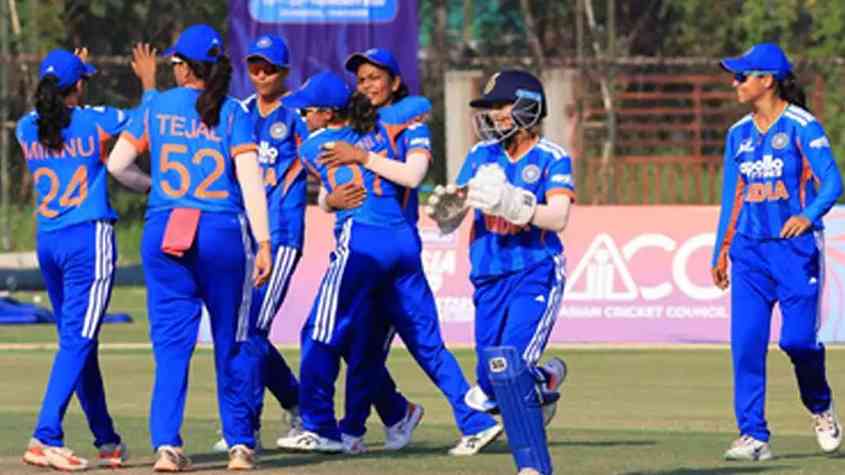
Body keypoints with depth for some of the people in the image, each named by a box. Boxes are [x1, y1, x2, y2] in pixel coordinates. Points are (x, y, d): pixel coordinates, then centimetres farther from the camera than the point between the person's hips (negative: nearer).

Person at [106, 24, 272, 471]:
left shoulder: (155, 107, 5)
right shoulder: (233, 113, 2)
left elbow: (116, 164, 6)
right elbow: (250, 179, -7)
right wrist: (263, 243, -9)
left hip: (164, 233, 1)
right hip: (223, 233, 0)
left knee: (172, 341, 2)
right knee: (230, 342, 11)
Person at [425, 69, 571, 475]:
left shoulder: (551, 158, -3)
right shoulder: (482, 156, 11)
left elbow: (558, 218, -17)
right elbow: (449, 224, 9)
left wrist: (512, 205, -33)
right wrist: (441, 208, -15)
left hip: (535, 274, -5)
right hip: (489, 280, 5)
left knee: (508, 364, -23)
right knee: (491, 385, 3)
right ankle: (545, 378, 36)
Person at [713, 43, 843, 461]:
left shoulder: (802, 127, -6)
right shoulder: (739, 134, 13)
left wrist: (809, 215, -29)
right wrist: (720, 253, 17)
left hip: (795, 247, -5)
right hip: (749, 250, 5)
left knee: (798, 339, -9)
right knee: (745, 343, -5)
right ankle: (753, 436, -3)